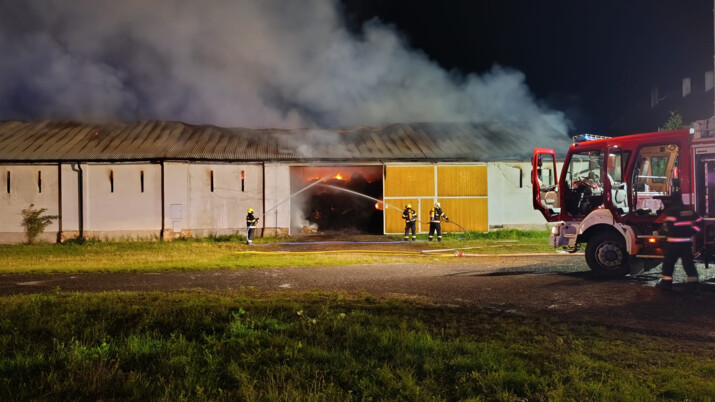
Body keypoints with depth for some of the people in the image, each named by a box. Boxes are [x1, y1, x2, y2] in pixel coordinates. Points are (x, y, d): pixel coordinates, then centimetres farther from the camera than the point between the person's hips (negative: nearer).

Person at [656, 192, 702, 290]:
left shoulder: (672, 210, -12)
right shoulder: (690, 210, 10)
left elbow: (669, 224, -20)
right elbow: (699, 221, 11)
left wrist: (666, 230, 0)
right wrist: (692, 231, 15)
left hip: (674, 241, -6)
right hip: (687, 240, 6)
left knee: (669, 262, 2)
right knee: (688, 262, 11)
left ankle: (666, 282, 4)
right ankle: (693, 281, 9)